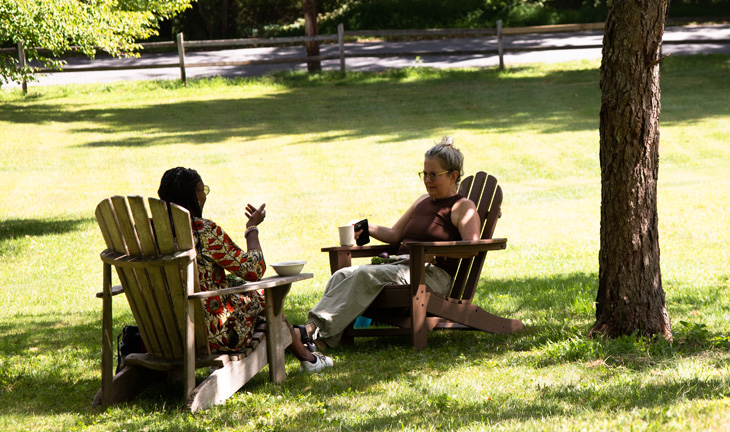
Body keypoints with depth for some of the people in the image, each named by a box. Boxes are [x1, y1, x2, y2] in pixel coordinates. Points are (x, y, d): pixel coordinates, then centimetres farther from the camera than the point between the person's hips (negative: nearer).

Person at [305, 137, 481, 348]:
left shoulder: (463, 207, 1)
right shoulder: (423, 201, 27)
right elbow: (395, 234, 31)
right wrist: (367, 228, 13)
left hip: (434, 275, -8)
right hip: (402, 266, 8)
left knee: (367, 275, -32)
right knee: (342, 275, -16)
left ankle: (318, 331, -42)